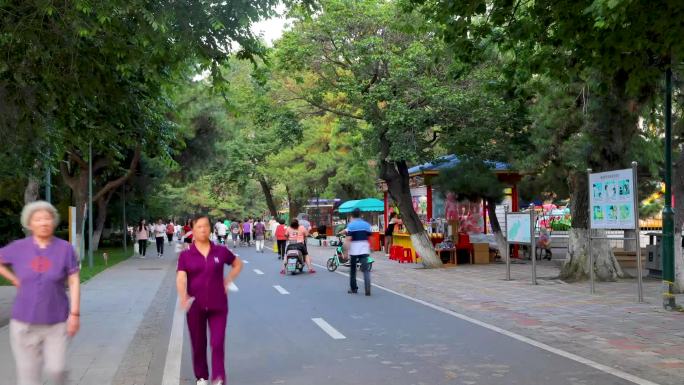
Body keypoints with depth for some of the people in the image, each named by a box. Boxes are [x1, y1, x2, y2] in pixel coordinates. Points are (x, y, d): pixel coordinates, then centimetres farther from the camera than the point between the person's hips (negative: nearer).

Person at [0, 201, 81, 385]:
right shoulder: (19, 247, -3)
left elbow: (74, 282, -4)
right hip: (24, 321, 1)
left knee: (55, 369, -5)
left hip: (56, 321, -1)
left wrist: (75, 313, -9)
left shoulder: (65, 248, -6)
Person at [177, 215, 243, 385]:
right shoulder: (185, 255, -3)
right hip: (195, 306, 0)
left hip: (218, 305, 0)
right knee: (198, 344, 12)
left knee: (218, 344, -7)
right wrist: (183, 296, -33)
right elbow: (181, 278, -15)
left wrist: (227, 281, 3)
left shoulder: (221, 251, 0)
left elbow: (238, 264, 16)